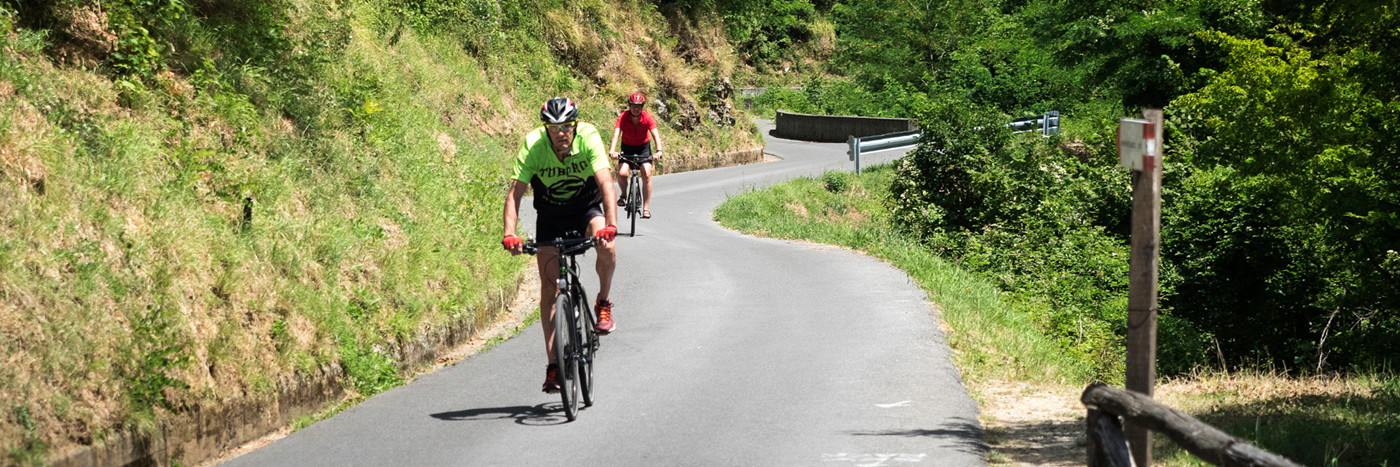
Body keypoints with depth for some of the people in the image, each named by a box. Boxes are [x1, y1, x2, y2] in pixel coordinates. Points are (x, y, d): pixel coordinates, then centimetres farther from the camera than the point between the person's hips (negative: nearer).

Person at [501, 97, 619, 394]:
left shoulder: (589, 137, -27)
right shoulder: (533, 145, -24)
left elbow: (606, 182, -35)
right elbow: (515, 193, -26)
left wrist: (610, 225, -49)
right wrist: (509, 234, -40)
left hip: (586, 206, -1)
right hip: (550, 215, 1)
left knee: (606, 247, -33)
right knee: (549, 288, -8)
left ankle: (603, 304, -5)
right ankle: (553, 365, -4)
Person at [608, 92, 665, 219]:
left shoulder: (647, 118, -20)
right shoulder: (623, 117, -21)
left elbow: (655, 134, -30)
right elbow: (616, 134, -33)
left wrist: (658, 151, -48)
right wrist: (612, 150, -50)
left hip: (643, 147, 0)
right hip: (627, 148, 0)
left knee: (646, 175, -17)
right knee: (622, 173, -22)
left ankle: (646, 208, -9)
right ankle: (623, 194, 11)